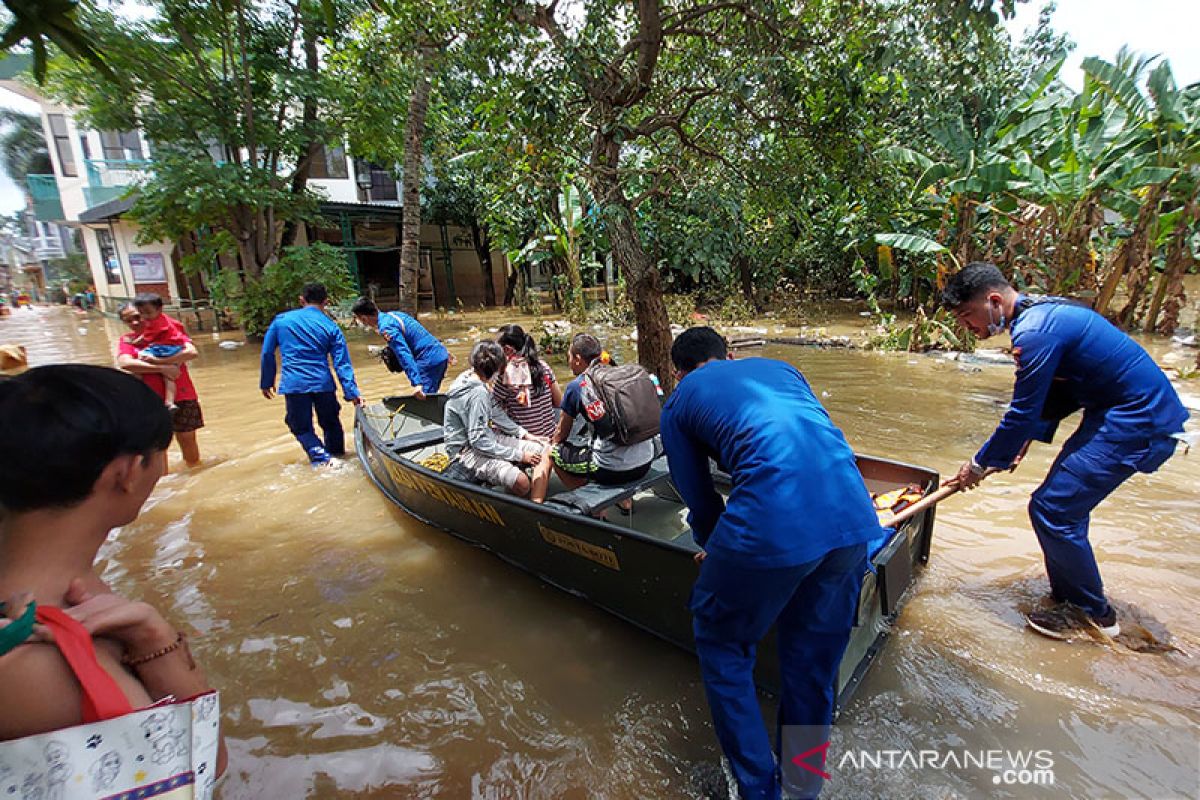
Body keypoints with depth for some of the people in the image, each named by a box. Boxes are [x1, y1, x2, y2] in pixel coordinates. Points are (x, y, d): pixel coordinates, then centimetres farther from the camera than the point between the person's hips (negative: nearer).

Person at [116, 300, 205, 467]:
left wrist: (158, 361, -19)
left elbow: (192, 352, -14)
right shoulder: (126, 340, 2)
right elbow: (124, 363, -17)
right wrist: (162, 368, -22)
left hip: (182, 397, 0)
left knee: (187, 439, 11)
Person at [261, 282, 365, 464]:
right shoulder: (331, 327, 2)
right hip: (323, 383, 0)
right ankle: (337, 455, 28)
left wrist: (266, 383, 18)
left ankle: (321, 457, -10)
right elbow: (342, 364, -3)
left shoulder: (280, 320, 5)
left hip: (294, 384, 0)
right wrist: (352, 393, -5)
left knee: (302, 428, 11)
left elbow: (267, 353, 8)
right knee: (330, 422, 19)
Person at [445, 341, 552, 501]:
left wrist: (524, 434, 9)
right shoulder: (477, 394, -24)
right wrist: (519, 455, -19)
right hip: (467, 450, -10)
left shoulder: (473, 379, 5)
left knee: (545, 450, 1)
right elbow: (478, 442, -24)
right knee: (520, 482, -34)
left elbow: (495, 413, 15)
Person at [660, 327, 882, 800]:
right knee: (816, 655, 25)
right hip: (853, 516, 6)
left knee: (721, 646, 21)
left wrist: (712, 549, 40)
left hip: (772, 525, -5)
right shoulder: (780, 368, 27)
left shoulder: (679, 401, 15)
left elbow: (698, 495, 19)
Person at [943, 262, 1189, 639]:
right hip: (1126, 412, 10)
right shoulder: (1041, 311, 8)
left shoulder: (1036, 332, -24)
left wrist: (980, 463, -8)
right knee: (1063, 504, 14)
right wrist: (1026, 439, 9)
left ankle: (1097, 616, 12)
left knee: (1052, 509, -7)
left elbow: (1023, 414, -20)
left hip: (1136, 423, -10)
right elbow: (1057, 391, 17)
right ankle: (1067, 598, 28)